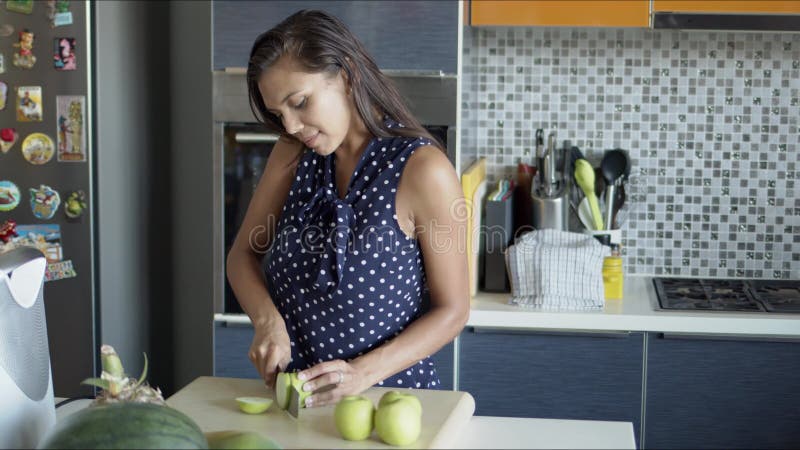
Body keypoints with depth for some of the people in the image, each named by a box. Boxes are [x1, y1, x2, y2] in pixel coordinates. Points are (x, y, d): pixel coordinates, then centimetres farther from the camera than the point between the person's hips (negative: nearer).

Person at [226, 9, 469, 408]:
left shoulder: (423, 170, -12)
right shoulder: (293, 154, 5)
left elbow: (452, 309, -7)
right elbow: (244, 255, 11)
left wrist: (364, 372, -18)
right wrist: (267, 321, -8)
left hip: (390, 391, -4)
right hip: (292, 390, 4)